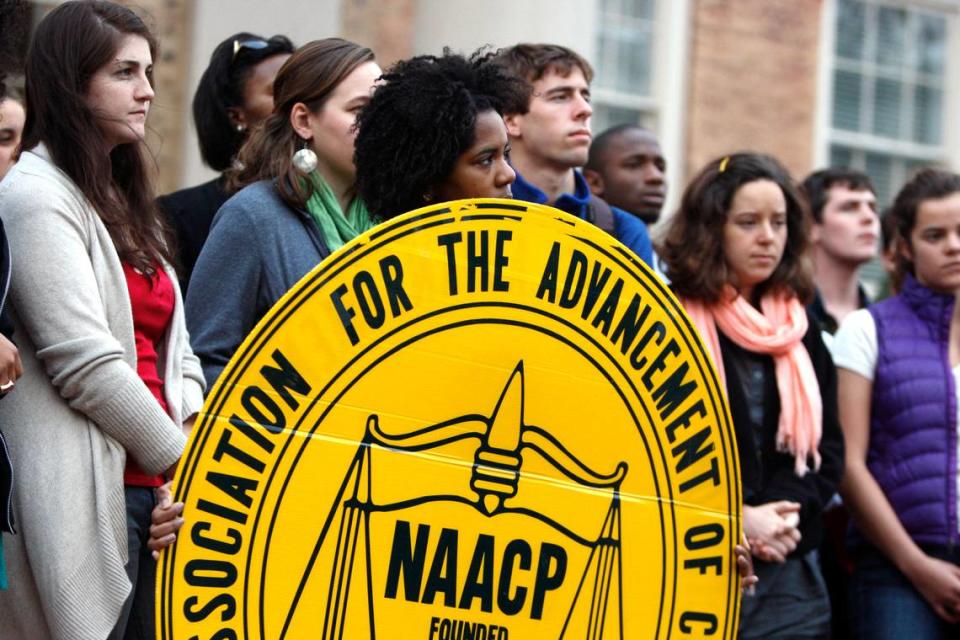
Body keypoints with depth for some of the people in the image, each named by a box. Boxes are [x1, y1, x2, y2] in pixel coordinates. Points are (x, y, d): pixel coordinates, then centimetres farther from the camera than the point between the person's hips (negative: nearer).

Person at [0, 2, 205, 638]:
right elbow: (86, 366, -15)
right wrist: (182, 458, -9)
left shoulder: (122, 196, 19)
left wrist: (196, 425, 0)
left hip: (155, 489, 8)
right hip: (86, 498, -8)